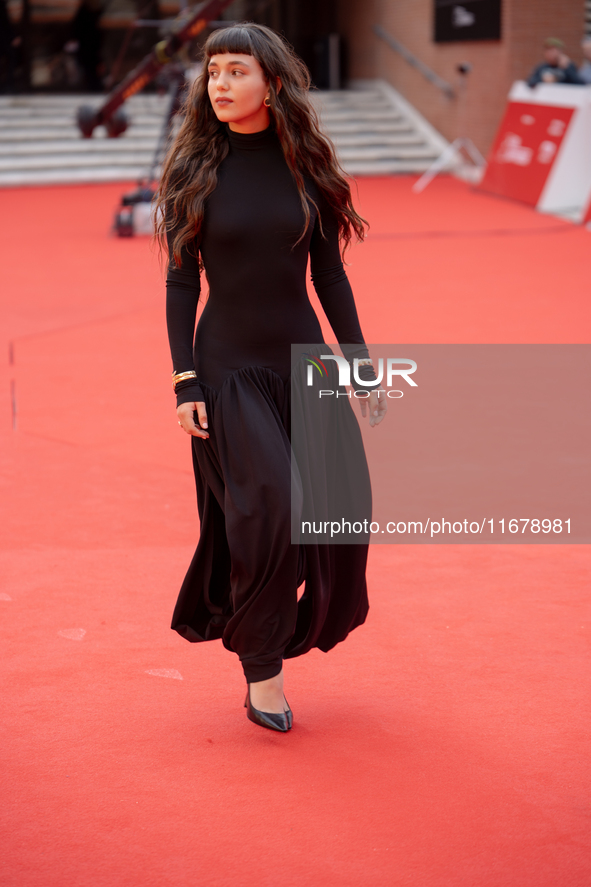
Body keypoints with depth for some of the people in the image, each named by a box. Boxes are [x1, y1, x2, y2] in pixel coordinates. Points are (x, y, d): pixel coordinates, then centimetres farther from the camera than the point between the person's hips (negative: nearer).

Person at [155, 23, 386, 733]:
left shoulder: (305, 166, 3)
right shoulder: (193, 170, -2)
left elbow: (330, 275, 8)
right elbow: (181, 282, -2)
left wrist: (362, 368, 5)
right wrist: (185, 381, -9)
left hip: (302, 357, 3)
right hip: (227, 366, -3)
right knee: (269, 505, -17)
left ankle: (276, 630, 21)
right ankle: (260, 667, 1)